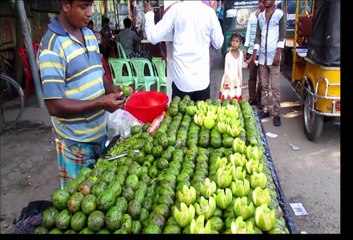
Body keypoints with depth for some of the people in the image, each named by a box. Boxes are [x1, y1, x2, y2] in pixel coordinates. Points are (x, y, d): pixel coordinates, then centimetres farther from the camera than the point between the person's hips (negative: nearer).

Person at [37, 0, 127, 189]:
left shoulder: (90, 35, 5)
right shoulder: (52, 47, -20)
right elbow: (55, 106, -21)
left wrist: (112, 90, -5)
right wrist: (100, 103, -24)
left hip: (100, 131, 7)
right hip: (76, 141, -7)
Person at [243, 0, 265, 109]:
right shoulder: (252, 16, 10)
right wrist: (245, 48, 11)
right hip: (251, 51, 4)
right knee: (252, 76, 11)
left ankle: (258, 99, 17)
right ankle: (252, 98, 22)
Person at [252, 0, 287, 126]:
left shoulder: (280, 14, -2)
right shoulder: (260, 16, 13)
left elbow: (282, 36, -7)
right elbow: (258, 36, 14)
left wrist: (278, 54, -15)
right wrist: (255, 52, 6)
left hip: (273, 56, -5)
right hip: (262, 56, 5)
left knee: (275, 87, -2)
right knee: (264, 85, 9)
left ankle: (276, 113, 3)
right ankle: (265, 110, 18)